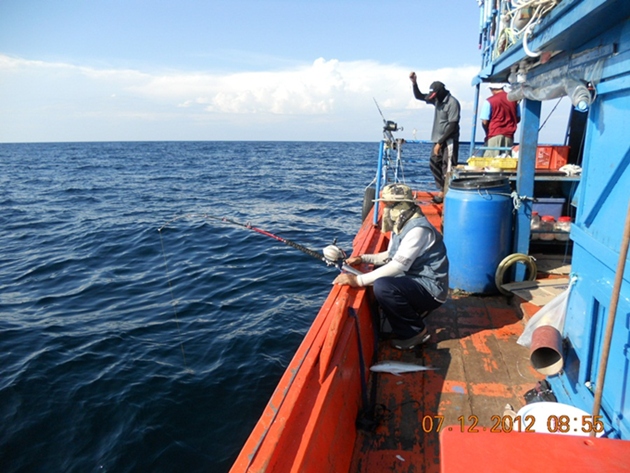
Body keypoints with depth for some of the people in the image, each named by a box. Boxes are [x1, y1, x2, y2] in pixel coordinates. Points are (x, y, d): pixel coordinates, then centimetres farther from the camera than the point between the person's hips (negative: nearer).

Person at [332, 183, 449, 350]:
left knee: (382, 286, -30)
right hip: (415, 281, 10)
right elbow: (391, 256, 18)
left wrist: (358, 280, -33)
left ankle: (416, 331, -9)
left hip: (430, 288, -10)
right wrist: (363, 259, 2)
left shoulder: (418, 228, -24)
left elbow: (398, 266, -31)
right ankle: (415, 310, 17)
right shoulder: (401, 225, 7)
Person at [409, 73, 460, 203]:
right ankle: (442, 190, 16)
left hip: (449, 141, -9)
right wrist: (414, 83, 0)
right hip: (438, 140, 9)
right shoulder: (438, 100, 10)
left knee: (448, 169, -9)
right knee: (434, 164, 10)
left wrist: (440, 143, -18)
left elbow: (452, 126, -18)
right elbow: (419, 96, 17)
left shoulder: (452, 103, -15)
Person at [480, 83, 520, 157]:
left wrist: (487, 131, 11)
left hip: (494, 135, -5)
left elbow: (485, 122, -7)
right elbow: (518, 119, 16)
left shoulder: (489, 101, -6)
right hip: (509, 135, 5)